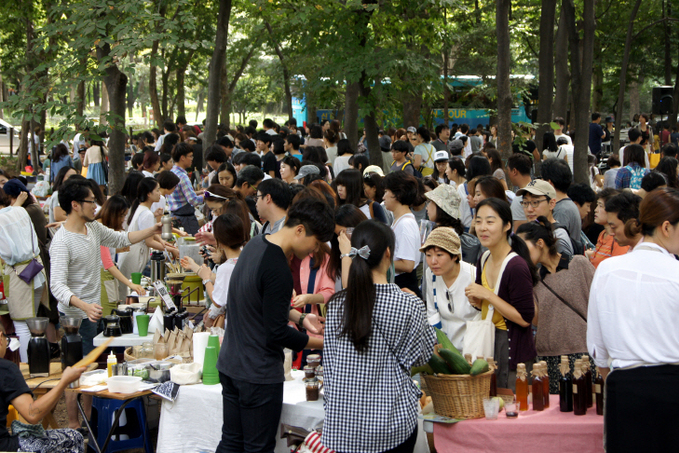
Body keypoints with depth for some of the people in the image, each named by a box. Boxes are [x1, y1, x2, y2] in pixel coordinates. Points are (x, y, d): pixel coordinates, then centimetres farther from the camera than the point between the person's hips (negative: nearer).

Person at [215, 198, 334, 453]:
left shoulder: (255, 244, 5)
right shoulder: (278, 270, -25)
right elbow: (277, 335, -22)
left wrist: (299, 317, 10)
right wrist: (321, 343, -11)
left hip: (230, 365, 9)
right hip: (259, 374, -9)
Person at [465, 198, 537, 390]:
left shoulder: (516, 266, -20)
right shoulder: (484, 259, 5)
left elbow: (525, 318, -21)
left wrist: (488, 296, -20)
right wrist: (476, 301, -4)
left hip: (513, 350, -8)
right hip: (487, 344, 8)